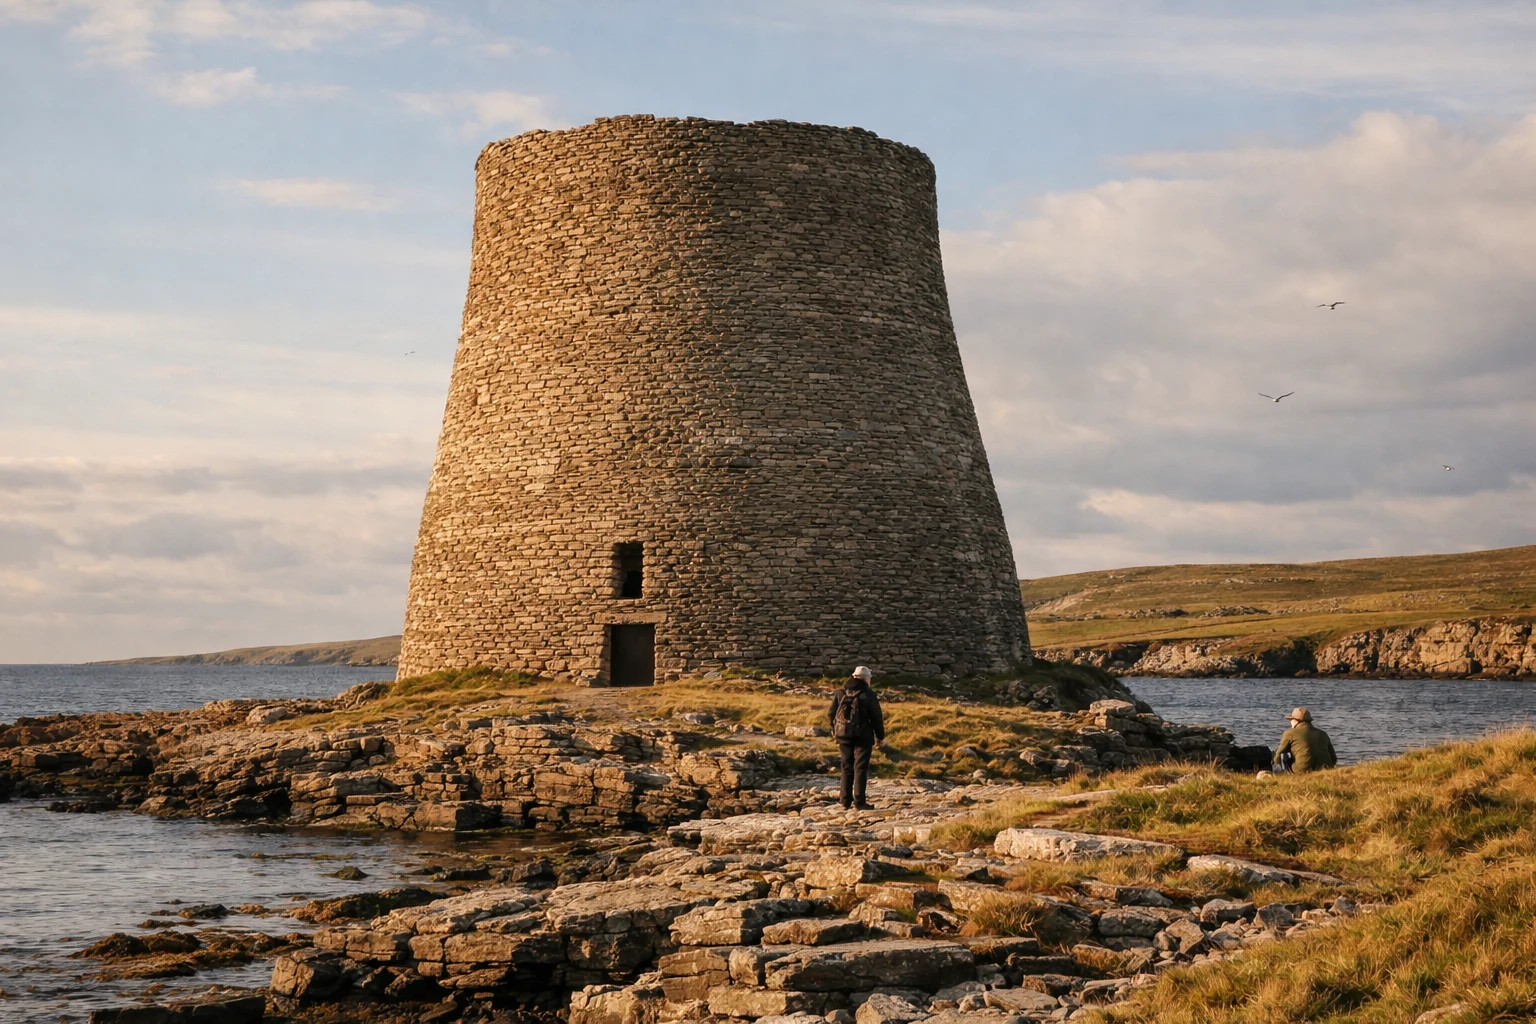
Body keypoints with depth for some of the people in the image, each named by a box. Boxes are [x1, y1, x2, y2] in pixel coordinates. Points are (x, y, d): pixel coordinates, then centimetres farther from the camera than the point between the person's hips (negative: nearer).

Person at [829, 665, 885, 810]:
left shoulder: (840, 694, 5)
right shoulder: (869, 695, -8)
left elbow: (831, 714, 9)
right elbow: (877, 718, -6)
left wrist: (835, 733, 22)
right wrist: (880, 737, 5)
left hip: (843, 736, 4)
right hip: (863, 737, -4)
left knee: (847, 768, 12)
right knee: (860, 768, -1)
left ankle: (846, 802, 11)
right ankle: (859, 802, -5)